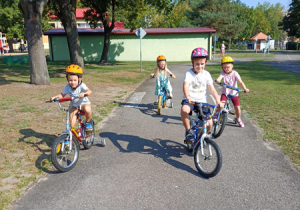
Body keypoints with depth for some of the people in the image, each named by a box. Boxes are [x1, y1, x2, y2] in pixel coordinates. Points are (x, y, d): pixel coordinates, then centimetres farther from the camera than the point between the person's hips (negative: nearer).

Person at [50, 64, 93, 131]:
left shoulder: (81, 85, -20)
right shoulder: (68, 87, -7)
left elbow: (89, 91, -37)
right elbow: (62, 95, 4)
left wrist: (84, 93, -58)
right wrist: (55, 97, -15)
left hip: (83, 103, -4)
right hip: (74, 105, 4)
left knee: (87, 109, -34)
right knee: (72, 114, -21)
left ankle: (88, 122, -6)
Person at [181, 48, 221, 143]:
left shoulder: (206, 74, 3)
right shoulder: (189, 73, -8)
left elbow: (212, 89, 1)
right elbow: (185, 86, -24)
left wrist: (218, 101, -13)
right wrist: (188, 98, -43)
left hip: (202, 101, 3)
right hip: (190, 100, -3)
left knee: (209, 123, -6)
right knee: (184, 110, -37)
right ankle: (188, 131, -13)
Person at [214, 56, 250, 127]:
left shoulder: (235, 73, -10)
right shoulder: (223, 73, -8)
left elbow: (240, 82, -20)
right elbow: (220, 77, -30)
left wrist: (245, 89, -37)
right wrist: (218, 80, -55)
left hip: (234, 93, 0)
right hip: (225, 92, 0)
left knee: (237, 108, -3)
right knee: (221, 105, -22)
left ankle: (238, 119, 27)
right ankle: (216, 114, 9)